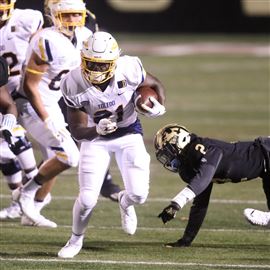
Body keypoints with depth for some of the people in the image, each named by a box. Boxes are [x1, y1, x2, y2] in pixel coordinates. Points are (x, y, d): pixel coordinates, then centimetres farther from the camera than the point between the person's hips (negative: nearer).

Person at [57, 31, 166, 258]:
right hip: (95, 138, -1)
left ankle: (125, 202, 30)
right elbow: (77, 130, -19)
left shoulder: (128, 70, -26)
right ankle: (76, 240, 22)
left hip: (129, 135, 1)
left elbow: (155, 85, -3)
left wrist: (159, 106, -24)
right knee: (87, 199, -10)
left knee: (139, 194, -11)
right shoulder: (75, 84, -25)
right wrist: (97, 129, -40)